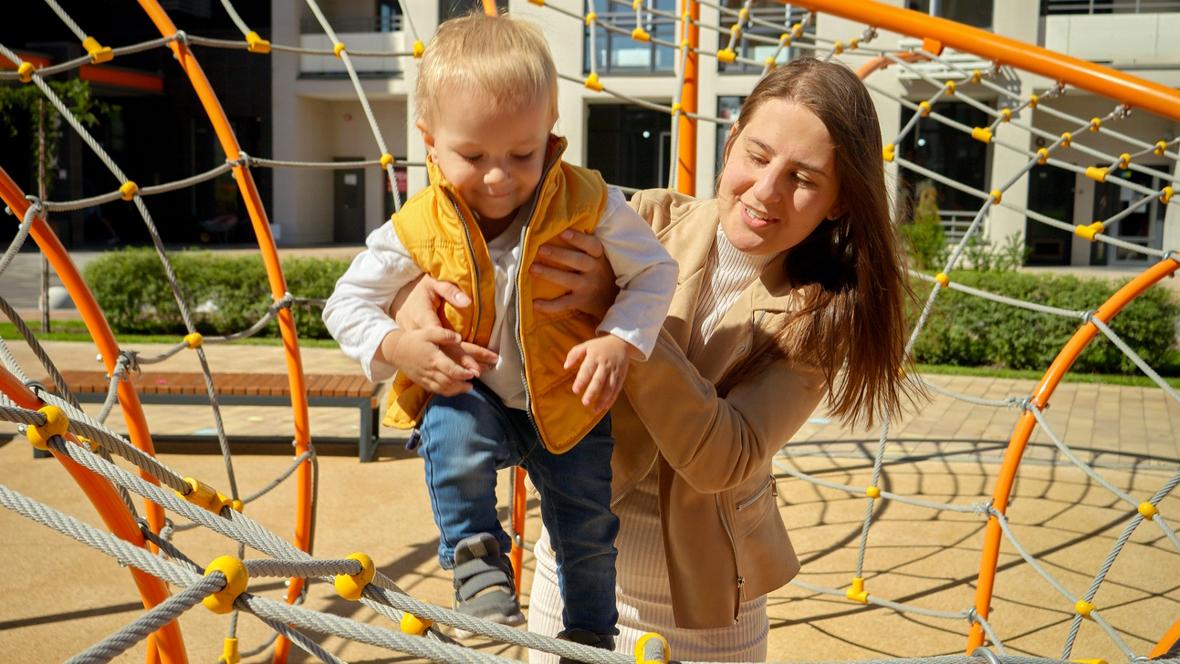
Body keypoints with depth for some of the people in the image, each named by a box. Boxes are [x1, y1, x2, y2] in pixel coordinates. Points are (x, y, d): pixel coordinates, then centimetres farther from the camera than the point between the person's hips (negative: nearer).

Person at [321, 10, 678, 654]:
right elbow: (348, 303, -8)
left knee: (589, 532, 9)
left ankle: (590, 634, 41)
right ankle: (475, 553, -8)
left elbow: (654, 271, -9)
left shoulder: (589, 203, -19)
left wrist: (621, 341, -26)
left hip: (568, 403, 1)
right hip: (472, 394, 0)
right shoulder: (419, 228, -18)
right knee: (450, 425, -35)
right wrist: (393, 347, -29)